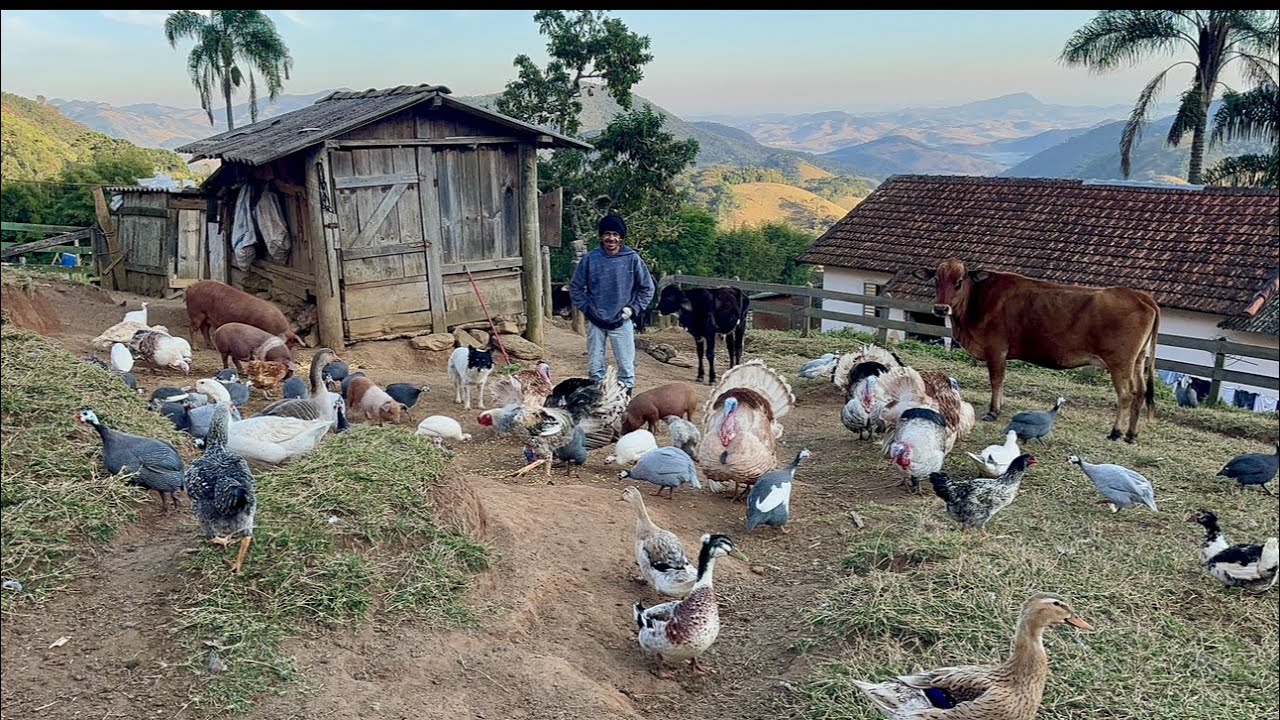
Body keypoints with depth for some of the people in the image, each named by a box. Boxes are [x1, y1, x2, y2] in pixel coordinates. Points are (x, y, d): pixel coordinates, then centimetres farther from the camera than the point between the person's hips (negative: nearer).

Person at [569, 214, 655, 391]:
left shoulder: (632, 259, -5)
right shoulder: (590, 259, -4)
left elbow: (647, 288, 4)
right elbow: (575, 287, 5)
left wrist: (633, 309, -3)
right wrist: (586, 308, -2)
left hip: (621, 322, -1)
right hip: (595, 323, 1)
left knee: (627, 367, 3)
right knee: (595, 367, 9)